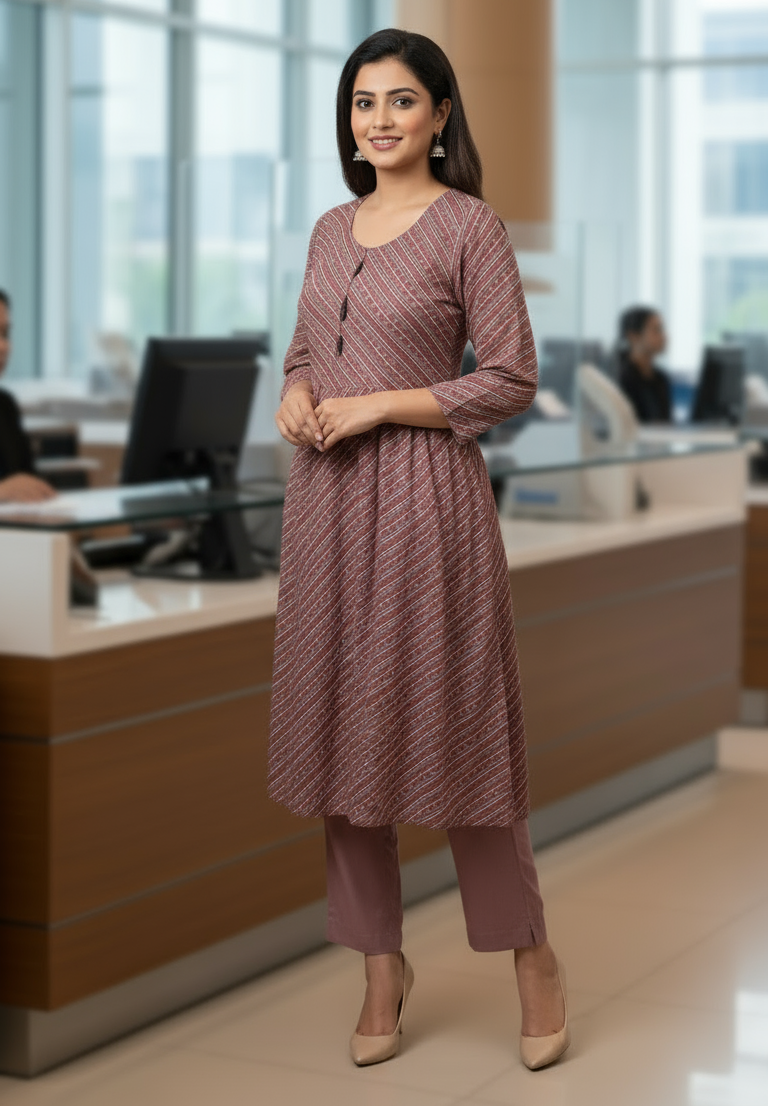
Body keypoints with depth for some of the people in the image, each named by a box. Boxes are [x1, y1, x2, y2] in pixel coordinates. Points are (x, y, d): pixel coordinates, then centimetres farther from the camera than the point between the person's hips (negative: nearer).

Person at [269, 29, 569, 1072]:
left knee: (450, 726, -2)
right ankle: (382, 966, 20)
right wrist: (296, 397, 0)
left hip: (424, 495, -6)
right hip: (327, 498, 6)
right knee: (341, 727, 8)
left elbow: (512, 379, -9)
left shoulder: (470, 225, -6)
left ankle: (532, 956, 16)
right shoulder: (331, 230, 13)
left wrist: (379, 406, -14)